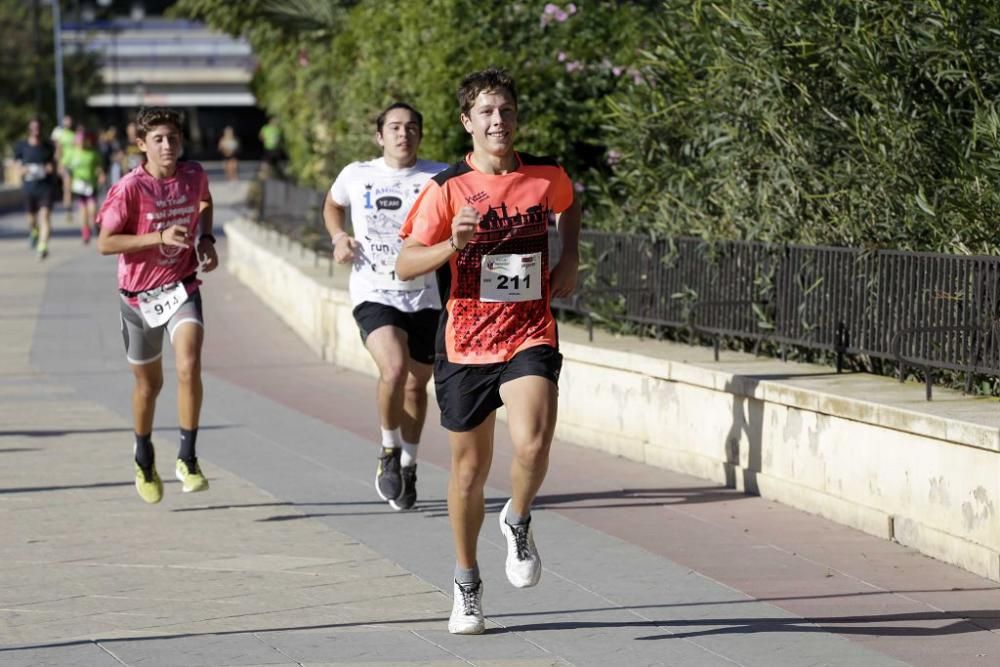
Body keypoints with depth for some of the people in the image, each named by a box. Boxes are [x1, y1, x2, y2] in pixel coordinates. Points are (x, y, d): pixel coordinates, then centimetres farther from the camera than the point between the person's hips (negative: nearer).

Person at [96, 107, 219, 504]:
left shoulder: (194, 176, -4)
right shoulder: (129, 188, -17)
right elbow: (104, 243, -18)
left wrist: (206, 239, 4)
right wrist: (160, 237, -26)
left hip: (182, 288, 1)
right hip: (140, 294, -1)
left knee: (189, 367, -22)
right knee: (149, 383, 14)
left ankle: (187, 459, -12)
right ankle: (144, 460, 38)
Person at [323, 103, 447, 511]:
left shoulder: (439, 178, -2)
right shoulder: (356, 176, 2)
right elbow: (332, 205, 22)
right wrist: (339, 238, 4)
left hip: (424, 297, 2)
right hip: (374, 294, -2)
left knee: (416, 384, 11)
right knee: (394, 368, -25)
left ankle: (407, 465, 33)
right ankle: (389, 450, 0)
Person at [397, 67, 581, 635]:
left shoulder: (548, 176, 0)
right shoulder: (447, 188, -7)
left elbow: (568, 205, 26)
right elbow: (405, 265, -9)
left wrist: (570, 259, 10)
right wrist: (453, 244, -27)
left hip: (530, 337, 0)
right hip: (466, 343, 0)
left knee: (533, 443, -25)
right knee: (471, 467, 10)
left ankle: (518, 524, 8)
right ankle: (467, 587, 29)